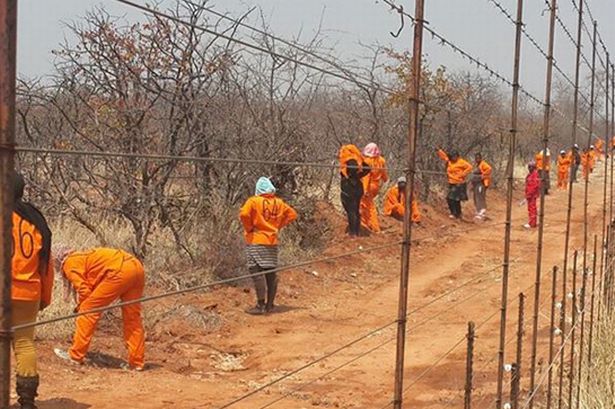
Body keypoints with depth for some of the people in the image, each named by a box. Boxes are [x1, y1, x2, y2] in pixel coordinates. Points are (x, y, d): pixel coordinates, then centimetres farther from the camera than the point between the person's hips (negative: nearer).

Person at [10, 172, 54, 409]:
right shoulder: (35, 219, 11)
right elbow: (47, 263, 12)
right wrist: (45, 297, 18)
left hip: (5, 291, -5)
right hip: (29, 293, 5)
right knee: (25, 343, 9)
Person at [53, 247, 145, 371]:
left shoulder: (70, 263, 10)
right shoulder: (83, 256, 34)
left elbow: (84, 290, 1)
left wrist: (81, 308, 19)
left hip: (120, 271, -9)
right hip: (137, 267, 9)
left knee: (88, 311, 4)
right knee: (133, 318, 15)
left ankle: (75, 355, 11)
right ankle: (137, 361, 19)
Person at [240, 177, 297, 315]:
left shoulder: (254, 201, -10)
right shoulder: (278, 203, 7)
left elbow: (244, 214, -24)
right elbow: (292, 214, 16)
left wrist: (249, 228, -9)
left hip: (255, 241, -6)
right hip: (272, 242, 6)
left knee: (257, 271, -5)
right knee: (271, 273, 10)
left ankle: (261, 305, -9)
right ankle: (270, 305, 15)